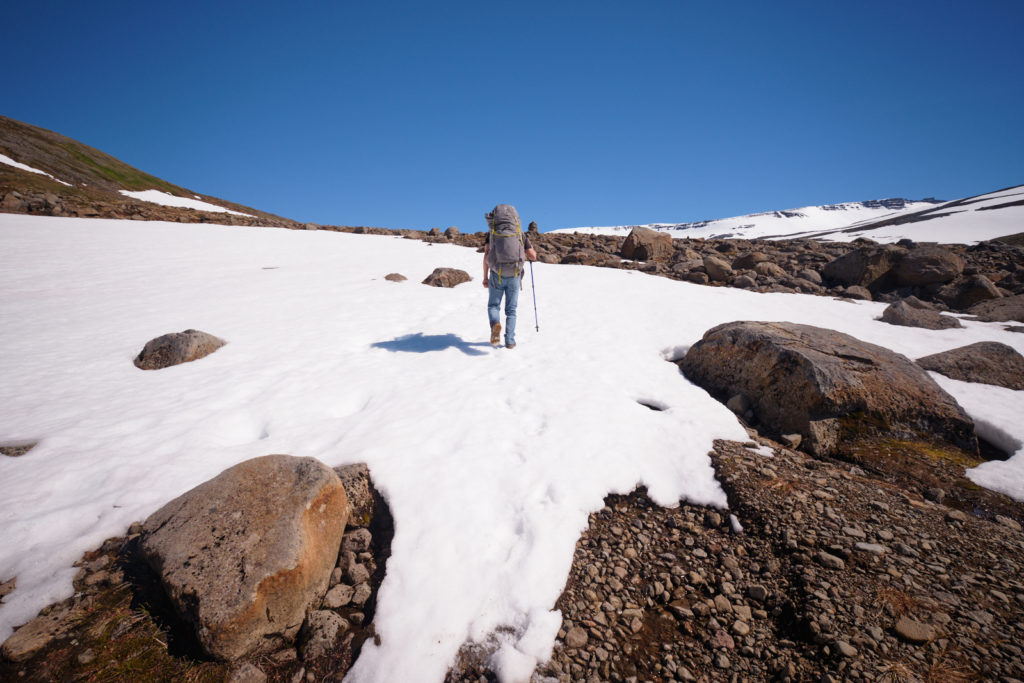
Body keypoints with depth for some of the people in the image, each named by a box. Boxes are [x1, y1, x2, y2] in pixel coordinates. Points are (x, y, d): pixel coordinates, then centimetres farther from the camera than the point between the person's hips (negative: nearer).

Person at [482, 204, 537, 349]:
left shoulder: (491, 232, 6)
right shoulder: (520, 233, 6)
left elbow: (486, 255, -3)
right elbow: (533, 256, 6)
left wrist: (485, 277, 2)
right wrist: (532, 249, 29)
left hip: (496, 275, 0)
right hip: (514, 276, 1)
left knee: (493, 305, 16)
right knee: (511, 310, 12)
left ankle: (495, 324, -16)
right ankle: (510, 341, 8)